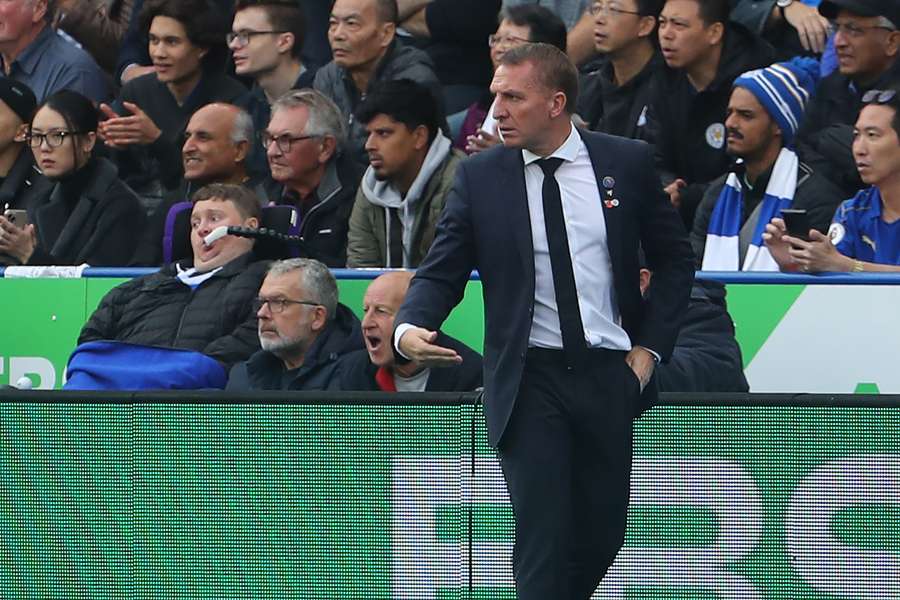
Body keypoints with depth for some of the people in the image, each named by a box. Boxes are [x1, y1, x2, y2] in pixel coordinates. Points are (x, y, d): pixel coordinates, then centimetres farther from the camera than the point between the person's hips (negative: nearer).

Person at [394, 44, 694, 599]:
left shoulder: (628, 163, 3)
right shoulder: (480, 177, 2)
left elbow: (676, 258, 12)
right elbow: (442, 272, 2)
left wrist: (649, 347, 3)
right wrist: (410, 327, -19)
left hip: (609, 373, 2)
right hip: (529, 380, -2)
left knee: (602, 538, 6)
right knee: (542, 537, -10)